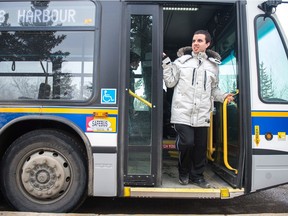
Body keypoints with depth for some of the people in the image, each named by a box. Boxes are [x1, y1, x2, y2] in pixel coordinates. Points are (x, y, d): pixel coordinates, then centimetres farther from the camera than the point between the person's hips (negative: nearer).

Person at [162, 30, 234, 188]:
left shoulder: (213, 65, 15)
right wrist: (166, 62, -1)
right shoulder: (182, 61, 6)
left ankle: (197, 175, 30)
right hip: (183, 112, -3)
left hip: (202, 114, 4)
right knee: (187, 143, -12)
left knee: (201, 147, 8)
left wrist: (223, 97, 5)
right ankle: (184, 172, 17)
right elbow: (170, 82, 6)